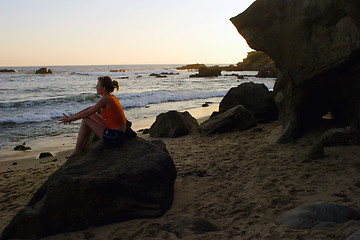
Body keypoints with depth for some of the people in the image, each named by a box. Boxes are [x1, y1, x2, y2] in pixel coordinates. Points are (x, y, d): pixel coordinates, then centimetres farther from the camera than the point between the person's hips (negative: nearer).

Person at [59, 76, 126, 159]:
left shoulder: (105, 99, -14)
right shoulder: (112, 97, 13)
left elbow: (87, 113, -10)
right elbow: (91, 108, 18)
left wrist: (70, 119, 3)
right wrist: (73, 116, 16)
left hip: (113, 138, -9)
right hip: (121, 135, 9)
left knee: (85, 120, 0)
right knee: (92, 115, 20)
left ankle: (77, 149, 12)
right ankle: (83, 147, 24)